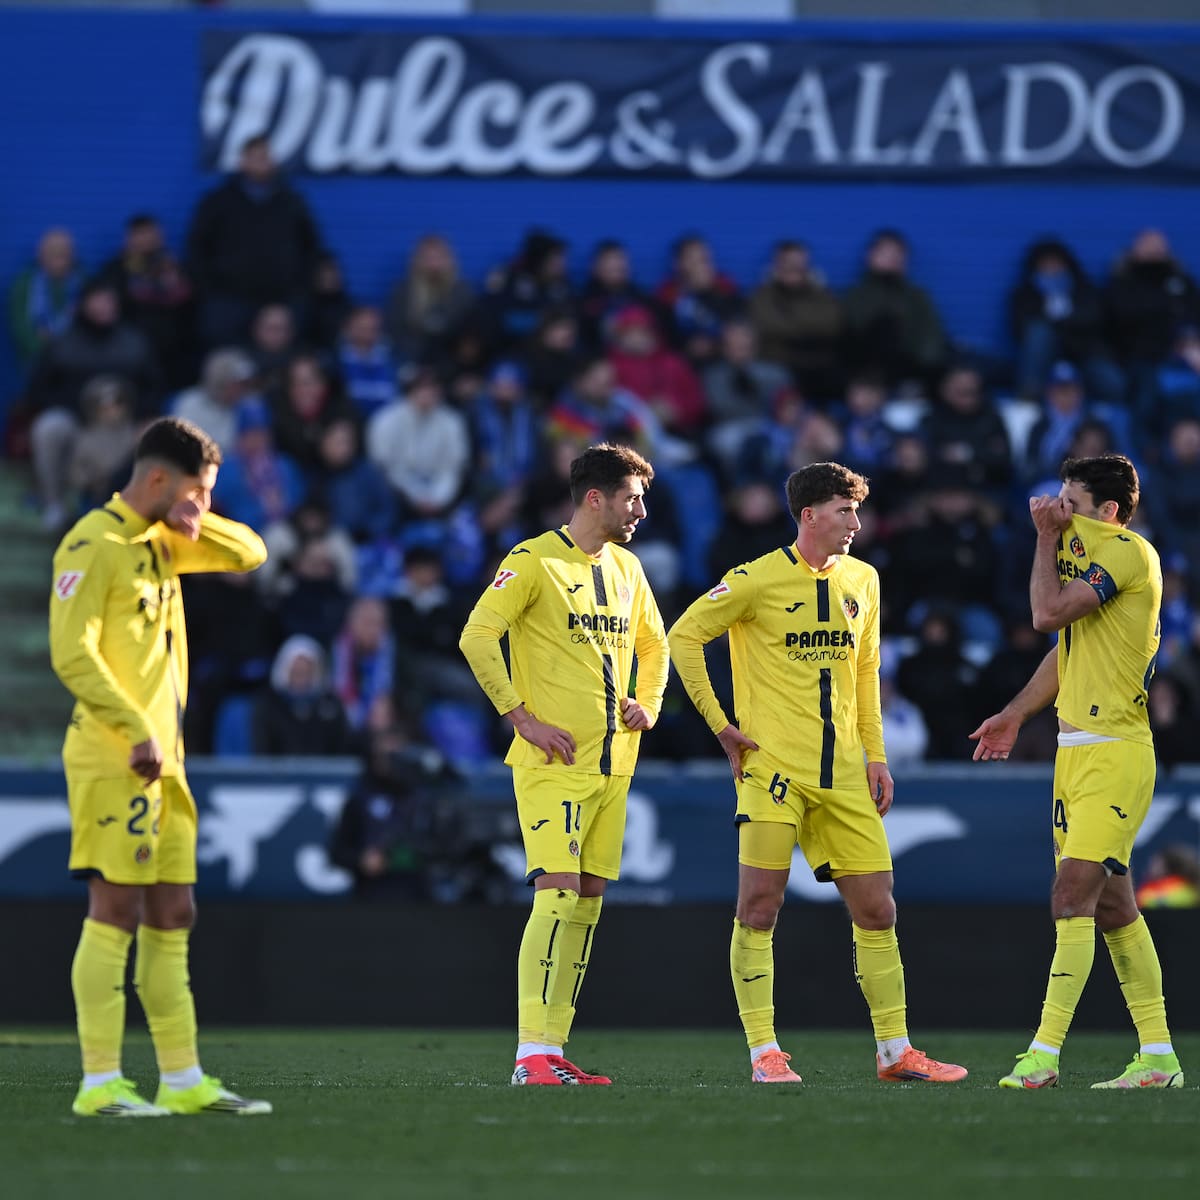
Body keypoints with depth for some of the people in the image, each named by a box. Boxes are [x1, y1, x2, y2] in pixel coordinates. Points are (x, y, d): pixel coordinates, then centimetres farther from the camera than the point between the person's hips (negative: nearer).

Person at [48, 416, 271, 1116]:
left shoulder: (160, 545, 17)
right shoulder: (94, 545, -10)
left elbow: (248, 554, 23)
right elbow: (73, 654, -18)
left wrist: (194, 523, 3)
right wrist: (137, 732, -22)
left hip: (163, 762, 9)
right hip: (113, 761, -9)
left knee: (172, 919, 9)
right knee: (117, 913, -10)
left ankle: (184, 1080, 12)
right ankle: (100, 1084, -9)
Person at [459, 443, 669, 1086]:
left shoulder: (626, 567, 15)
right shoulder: (535, 561, -8)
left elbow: (653, 641, 30)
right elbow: (476, 635, -15)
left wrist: (647, 704, 13)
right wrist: (521, 717, -17)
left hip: (612, 763, 8)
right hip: (554, 763, -8)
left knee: (588, 900, 6)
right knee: (558, 892, -16)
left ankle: (554, 1049, 10)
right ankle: (533, 1054, -20)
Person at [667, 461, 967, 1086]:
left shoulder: (862, 580, 11)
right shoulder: (757, 580, -7)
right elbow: (683, 635, -2)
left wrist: (875, 754, 15)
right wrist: (718, 723, -5)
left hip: (844, 775, 6)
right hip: (773, 766, -5)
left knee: (876, 909, 5)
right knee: (760, 904, -9)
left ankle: (895, 1051, 12)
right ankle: (764, 1053, -4)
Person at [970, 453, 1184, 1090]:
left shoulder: (1128, 552, -13)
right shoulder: (1086, 550, 16)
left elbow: (1049, 612, -21)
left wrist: (1048, 537, -8)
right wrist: (1015, 715, 29)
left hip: (1114, 751, -10)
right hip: (1077, 748, 10)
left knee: (1073, 896, -13)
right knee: (1110, 905, 9)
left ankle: (1044, 1054, -16)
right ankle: (1158, 1057, 13)